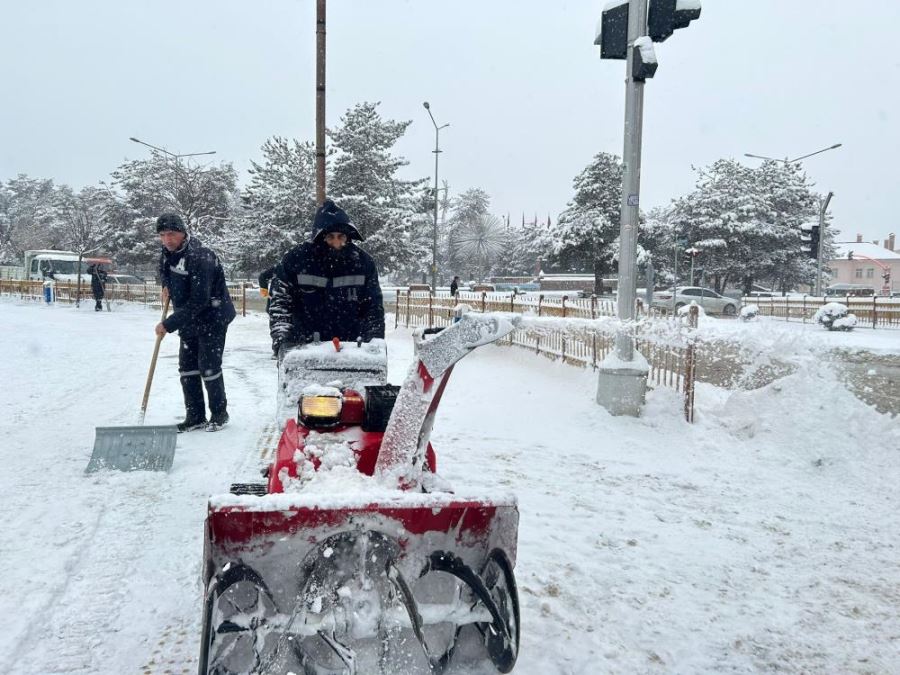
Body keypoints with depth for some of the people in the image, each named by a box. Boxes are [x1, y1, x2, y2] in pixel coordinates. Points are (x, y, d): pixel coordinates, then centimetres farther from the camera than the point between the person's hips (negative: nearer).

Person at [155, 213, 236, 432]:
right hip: (189, 320, 9)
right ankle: (195, 416, 18)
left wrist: (169, 324, -28)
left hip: (212, 318, -8)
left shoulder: (199, 257, -27)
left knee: (208, 367, -6)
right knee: (187, 367, 8)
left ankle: (219, 414, 12)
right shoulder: (167, 251, 0)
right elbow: (164, 270, 25)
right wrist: (166, 286, 2)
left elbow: (198, 301, -31)